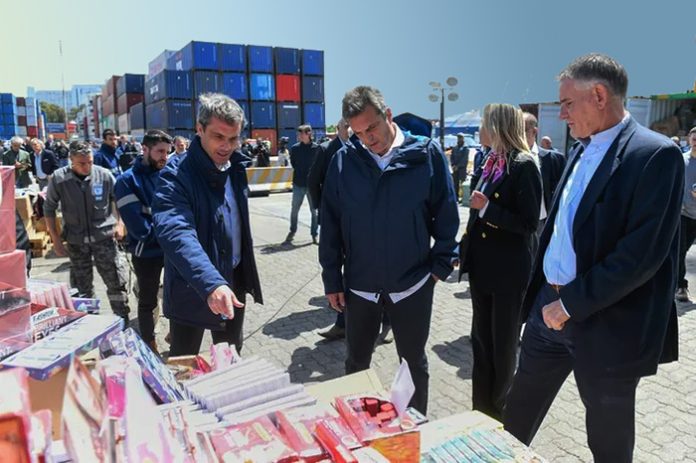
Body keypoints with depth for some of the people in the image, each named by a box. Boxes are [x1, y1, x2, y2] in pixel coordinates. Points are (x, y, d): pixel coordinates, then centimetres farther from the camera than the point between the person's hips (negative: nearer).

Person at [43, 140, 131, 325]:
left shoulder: (104, 175, -9)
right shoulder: (58, 179, -10)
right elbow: (49, 208, 1)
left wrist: (119, 223, -2)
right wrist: (56, 239, 0)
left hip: (104, 237, 0)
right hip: (76, 241, 1)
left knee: (117, 282, 2)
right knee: (81, 288, 12)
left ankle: (123, 321, 18)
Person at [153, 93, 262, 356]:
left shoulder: (236, 168, 1)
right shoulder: (176, 177, -20)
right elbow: (177, 235, -36)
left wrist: (246, 277, 14)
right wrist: (211, 283, -49)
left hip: (233, 285, 6)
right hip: (191, 292, -5)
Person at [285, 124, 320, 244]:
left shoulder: (317, 148, -4)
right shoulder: (295, 148, 1)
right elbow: (293, 163, 6)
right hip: (298, 184, 2)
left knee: (314, 210, 5)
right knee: (294, 209, 9)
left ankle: (314, 234, 16)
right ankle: (292, 231, 29)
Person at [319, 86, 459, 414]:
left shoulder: (427, 154, -9)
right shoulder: (344, 160, -5)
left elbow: (446, 215, -2)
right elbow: (330, 224, -1)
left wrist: (441, 264, -6)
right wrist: (332, 279, 0)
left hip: (412, 283, -1)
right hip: (359, 284, 2)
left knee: (414, 363, 16)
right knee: (356, 363, 18)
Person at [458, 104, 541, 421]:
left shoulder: (523, 167, -14)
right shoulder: (489, 163, 9)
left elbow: (528, 223, -18)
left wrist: (487, 208, -23)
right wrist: (465, 249, 10)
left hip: (508, 271, -7)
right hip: (482, 266, 8)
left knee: (503, 345, 9)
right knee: (481, 340, 15)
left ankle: (499, 412, 28)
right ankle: (481, 407, 31)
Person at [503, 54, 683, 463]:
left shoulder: (656, 154, -15)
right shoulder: (582, 149, 10)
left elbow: (643, 253, -22)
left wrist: (573, 302, -18)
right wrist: (543, 292, 10)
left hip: (606, 322, -7)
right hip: (551, 306, 7)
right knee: (518, 414, 20)